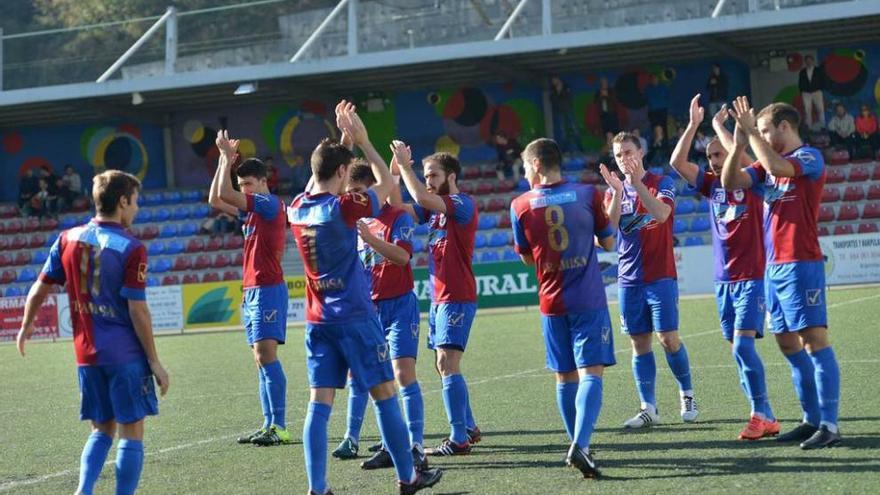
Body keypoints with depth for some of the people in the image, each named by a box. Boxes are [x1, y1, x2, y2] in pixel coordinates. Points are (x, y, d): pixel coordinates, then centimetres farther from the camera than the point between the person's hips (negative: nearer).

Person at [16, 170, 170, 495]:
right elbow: (137, 311, -13)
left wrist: (26, 325, 27)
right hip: (126, 355, -5)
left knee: (103, 429, 17)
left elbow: (40, 288, 10)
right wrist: (155, 362, -7)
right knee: (131, 432, 3)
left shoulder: (68, 239, 3)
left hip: (86, 355, 5)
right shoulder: (131, 249, -12)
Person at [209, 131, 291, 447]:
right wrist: (224, 161, 16)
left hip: (268, 290, -10)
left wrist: (227, 158, -6)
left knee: (266, 355, -15)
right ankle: (269, 425, 9)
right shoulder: (253, 210, 17)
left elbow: (224, 195, -16)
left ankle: (279, 427, -17)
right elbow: (215, 200, 21)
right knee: (261, 359, 7)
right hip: (251, 290, 10)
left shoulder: (271, 204, -9)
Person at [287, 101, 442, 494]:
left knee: (319, 404, 1)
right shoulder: (342, 208, -14)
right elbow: (386, 184, 1)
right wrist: (362, 141, 7)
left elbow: (317, 184, 26)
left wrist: (339, 141, 25)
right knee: (384, 395, 5)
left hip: (317, 320, 6)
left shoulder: (297, 208, 3)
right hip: (355, 316, -5)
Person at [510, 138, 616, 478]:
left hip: (551, 303, 2)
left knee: (565, 377, 13)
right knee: (591, 373, -6)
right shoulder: (588, 194, -4)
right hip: (589, 301, -2)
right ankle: (580, 445, -23)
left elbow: (527, 258, 9)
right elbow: (608, 244, 6)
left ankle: (576, 445, 22)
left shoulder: (521, 205, -2)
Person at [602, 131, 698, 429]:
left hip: (660, 276, -4)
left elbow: (661, 214, -20)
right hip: (629, 279, 4)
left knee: (668, 339, -7)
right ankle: (648, 409, 5)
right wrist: (617, 192, -21)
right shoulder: (614, 190, 10)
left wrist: (637, 183, -27)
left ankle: (687, 394, 14)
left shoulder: (662, 183, -1)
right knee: (639, 343, 3)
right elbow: (609, 225, -7)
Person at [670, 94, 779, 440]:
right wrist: (693, 124, -7)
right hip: (723, 280, 6)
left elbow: (743, 158, -26)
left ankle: (761, 414, -12)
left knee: (742, 345, -17)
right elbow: (677, 162, 1)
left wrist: (719, 125, -14)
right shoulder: (712, 185, 10)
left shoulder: (751, 184, -5)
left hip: (751, 278, -6)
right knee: (738, 350, 5)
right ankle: (765, 418, 9)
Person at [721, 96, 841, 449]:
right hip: (774, 266, 9)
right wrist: (739, 145, -6)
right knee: (789, 345, 11)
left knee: (814, 342, -10)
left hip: (800, 265, -9)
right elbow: (731, 183, 7)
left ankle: (829, 425, -11)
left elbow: (776, 167, -26)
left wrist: (751, 132, -16)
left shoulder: (810, 157, -7)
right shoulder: (767, 163, 16)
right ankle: (812, 420, 18)